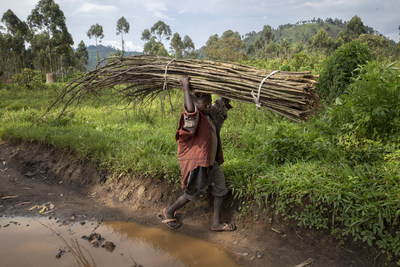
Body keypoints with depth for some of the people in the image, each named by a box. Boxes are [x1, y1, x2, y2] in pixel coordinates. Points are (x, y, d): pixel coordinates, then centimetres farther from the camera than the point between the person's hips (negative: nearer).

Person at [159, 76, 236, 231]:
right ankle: (168, 212, 29)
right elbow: (190, 109, -48)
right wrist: (186, 88, -38)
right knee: (193, 193, 6)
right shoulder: (193, 116, -22)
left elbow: (222, 104, 23)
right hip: (194, 162, -9)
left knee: (220, 188, 10)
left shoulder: (209, 114, 6)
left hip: (209, 161, 9)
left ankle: (216, 223, 22)